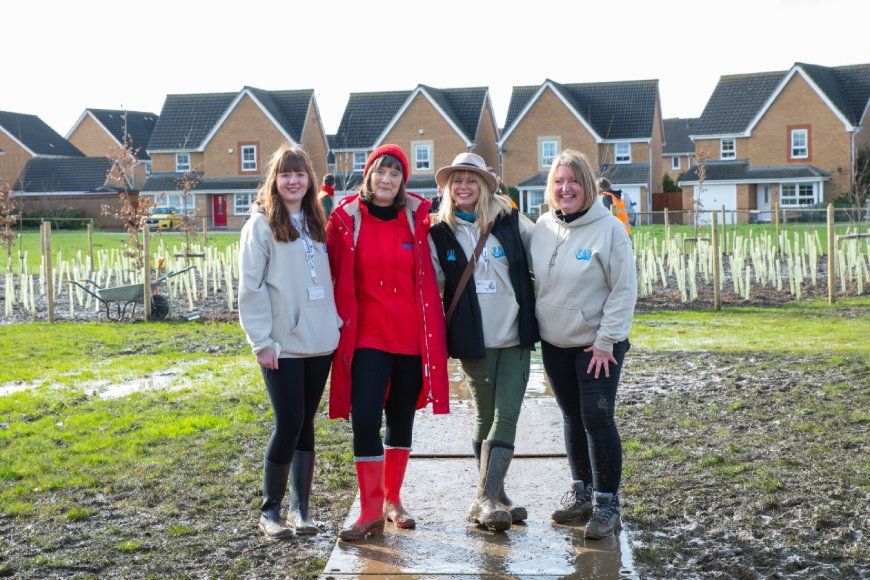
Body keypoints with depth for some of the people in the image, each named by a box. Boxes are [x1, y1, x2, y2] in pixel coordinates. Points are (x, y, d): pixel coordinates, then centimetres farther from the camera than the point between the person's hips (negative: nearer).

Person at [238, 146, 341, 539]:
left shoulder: (315, 223, 14)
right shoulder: (261, 224, -4)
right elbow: (250, 287, -8)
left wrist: (335, 323, 7)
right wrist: (261, 340, -12)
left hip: (319, 343, 5)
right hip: (282, 345, -5)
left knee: (305, 424, 9)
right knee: (289, 424, -6)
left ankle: (300, 508, 18)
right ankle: (270, 511, 10)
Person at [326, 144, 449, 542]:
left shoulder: (417, 217, 3)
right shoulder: (346, 218, -1)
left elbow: (429, 274, 11)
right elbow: (333, 271, 4)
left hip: (412, 335, 2)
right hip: (367, 334, -2)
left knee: (402, 419, 12)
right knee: (364, 419, -12)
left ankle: (393, 501, 27)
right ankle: (370, 512, -2)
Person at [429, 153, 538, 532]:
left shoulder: (510, 222, 2)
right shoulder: (440, 234, 2)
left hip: (515, 336, 1)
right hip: (473, 341, -1)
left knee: (506, 416, -5)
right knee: (485, 417, 6)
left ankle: (486, 500, -2)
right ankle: (494, 498, 15)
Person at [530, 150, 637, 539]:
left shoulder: (609, 228, -12)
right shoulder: (542, 228, 4)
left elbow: (624, 290, -12)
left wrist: (607, 341, -14)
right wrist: (534, 328, 5)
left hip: (597, 345, -5)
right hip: (554, 344, 5)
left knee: (597, 420, -6)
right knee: (573, 419, 14)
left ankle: (607, 504, 6)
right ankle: (581, 493, 28)